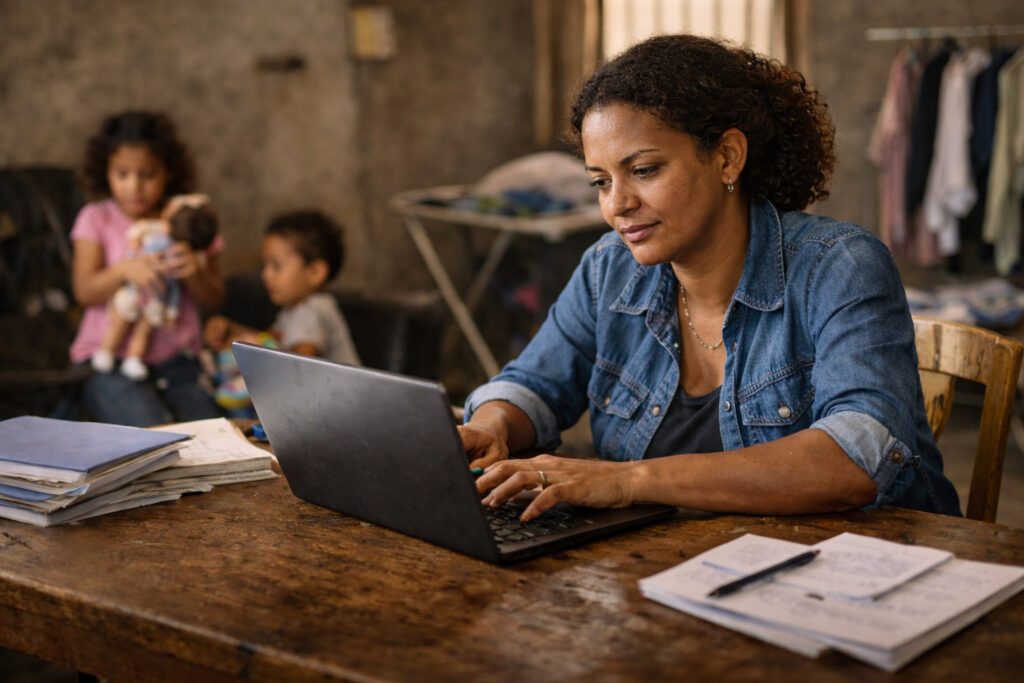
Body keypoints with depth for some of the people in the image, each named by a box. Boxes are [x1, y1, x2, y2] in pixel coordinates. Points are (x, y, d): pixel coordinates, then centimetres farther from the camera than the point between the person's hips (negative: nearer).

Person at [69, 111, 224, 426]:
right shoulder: (96, 219, 4)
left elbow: (213, 299, 7)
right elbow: (84, 291, -6)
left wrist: (193, 272, -16)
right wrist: (124, 270, -26)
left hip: (177, 362, 2)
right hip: (110, 362, -2)